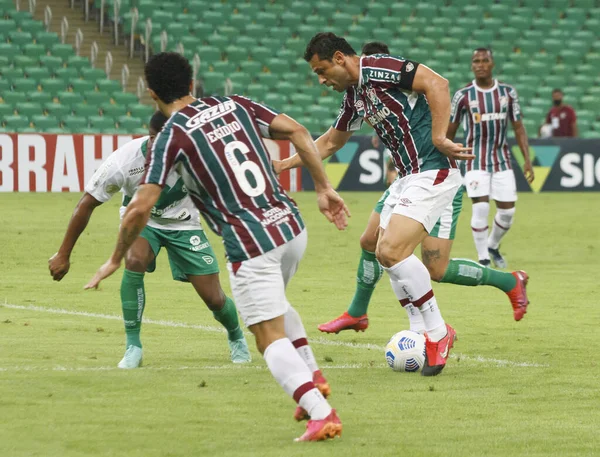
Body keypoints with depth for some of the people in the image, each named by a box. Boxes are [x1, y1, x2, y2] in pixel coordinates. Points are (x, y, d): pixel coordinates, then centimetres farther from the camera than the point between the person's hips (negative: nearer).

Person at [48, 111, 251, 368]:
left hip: (183, 222, 1)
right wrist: (63, 255, -15)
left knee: (214, 298, -1)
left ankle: (236, 338, 36)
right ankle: (133, 346, -17)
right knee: (134, 261, -34)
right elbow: (87, 204, -19)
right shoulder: (124, 160, -30)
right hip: (140, 220, -1)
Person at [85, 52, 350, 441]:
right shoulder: (234, 105, 10)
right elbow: (297, 132, 3)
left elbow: (140, 209, -8)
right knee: (275, 304, 34)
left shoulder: (171, 136, -4)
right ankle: (313, 376, 28)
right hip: (291, 226, 6)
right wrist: (324, 188, 7)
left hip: (249, 245, -6)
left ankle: (321, 414, -18)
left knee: (271, 338, -2)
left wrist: (116, 259, 6)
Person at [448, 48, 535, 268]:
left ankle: (493, 247, 29)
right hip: (476, 161, -3)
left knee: (507, 211, 1)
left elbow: (518, 128, 6)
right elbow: (449, 132, 3)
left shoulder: (508, 92, 2)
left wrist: (527, 160, -2)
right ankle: (483, 259, -2)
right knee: (481, 208, -15)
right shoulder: (463, 95, -4)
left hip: (502, 160, 3)